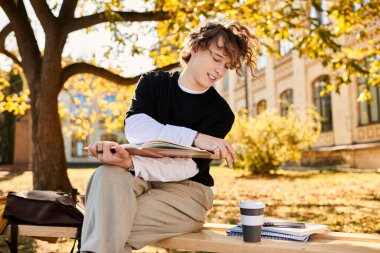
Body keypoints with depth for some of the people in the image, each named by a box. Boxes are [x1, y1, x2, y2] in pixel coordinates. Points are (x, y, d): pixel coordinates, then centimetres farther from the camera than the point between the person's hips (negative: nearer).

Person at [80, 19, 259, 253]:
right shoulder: (153, 82, 2)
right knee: (108, 175, -33)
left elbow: (188, 167, -18)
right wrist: (195, 138, -29)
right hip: (142, 179, 3)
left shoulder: (221, 113, -6)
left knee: (109, 227, -29)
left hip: (186, 190, -2)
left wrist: (131, 163, -34)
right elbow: (134, 128, -16)